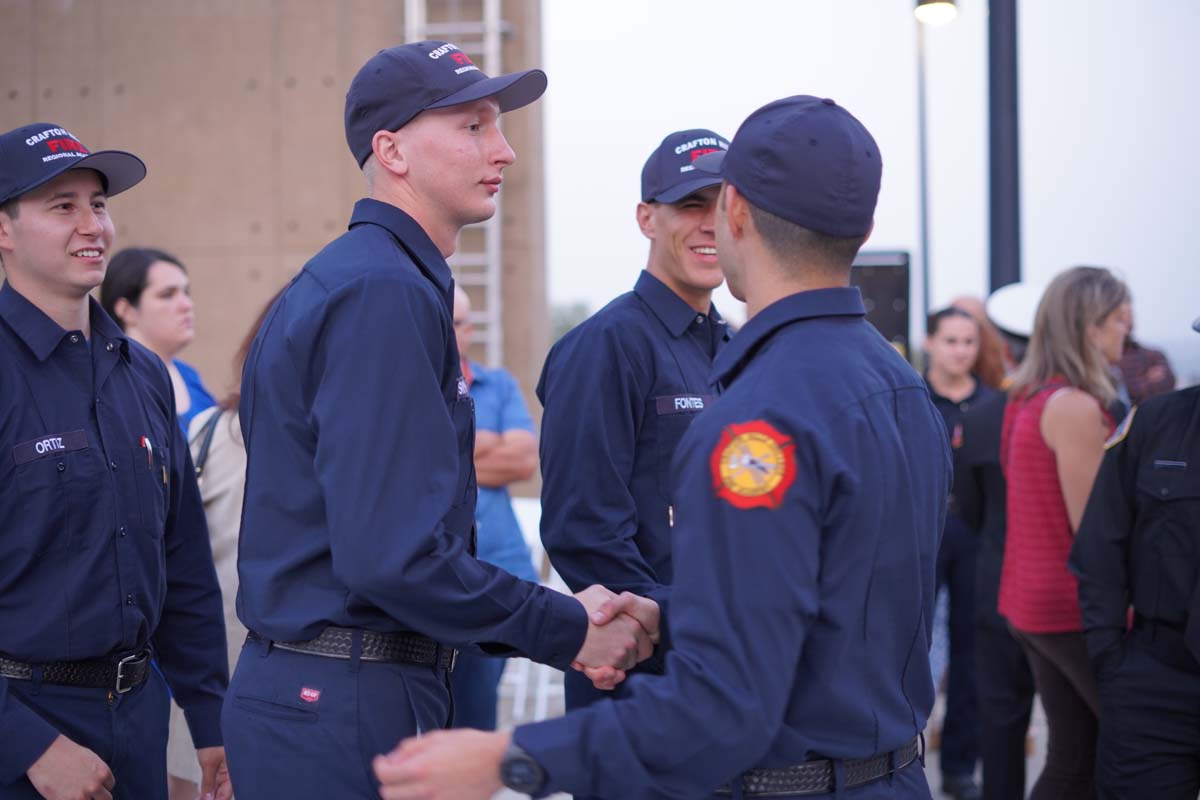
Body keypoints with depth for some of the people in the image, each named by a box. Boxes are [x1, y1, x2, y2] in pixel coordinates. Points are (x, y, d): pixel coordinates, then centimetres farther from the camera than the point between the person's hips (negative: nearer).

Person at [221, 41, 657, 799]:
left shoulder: (344, 281, 15)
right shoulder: (385, 290, -17)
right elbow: (392, 556, -24)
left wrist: (556, 619, 8)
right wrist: (568, 630, -12)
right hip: (346, 705, -10)